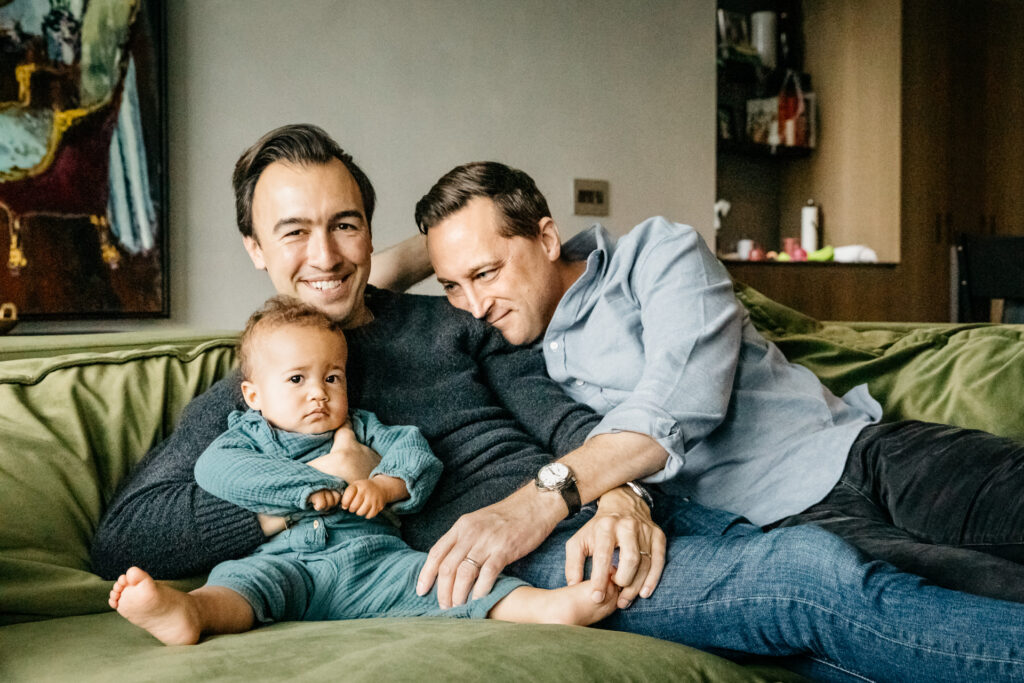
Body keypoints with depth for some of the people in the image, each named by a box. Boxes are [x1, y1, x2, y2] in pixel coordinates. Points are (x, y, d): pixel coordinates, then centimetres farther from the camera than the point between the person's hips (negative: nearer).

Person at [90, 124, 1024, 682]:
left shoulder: (450, 321, 23)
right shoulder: (244, 401, 13)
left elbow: (563, 419, 13)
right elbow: (121, 536, 2)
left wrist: (610, 494, -11)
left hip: (599, 520, 5)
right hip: (495, 568, -5)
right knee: (815, 578, -24)